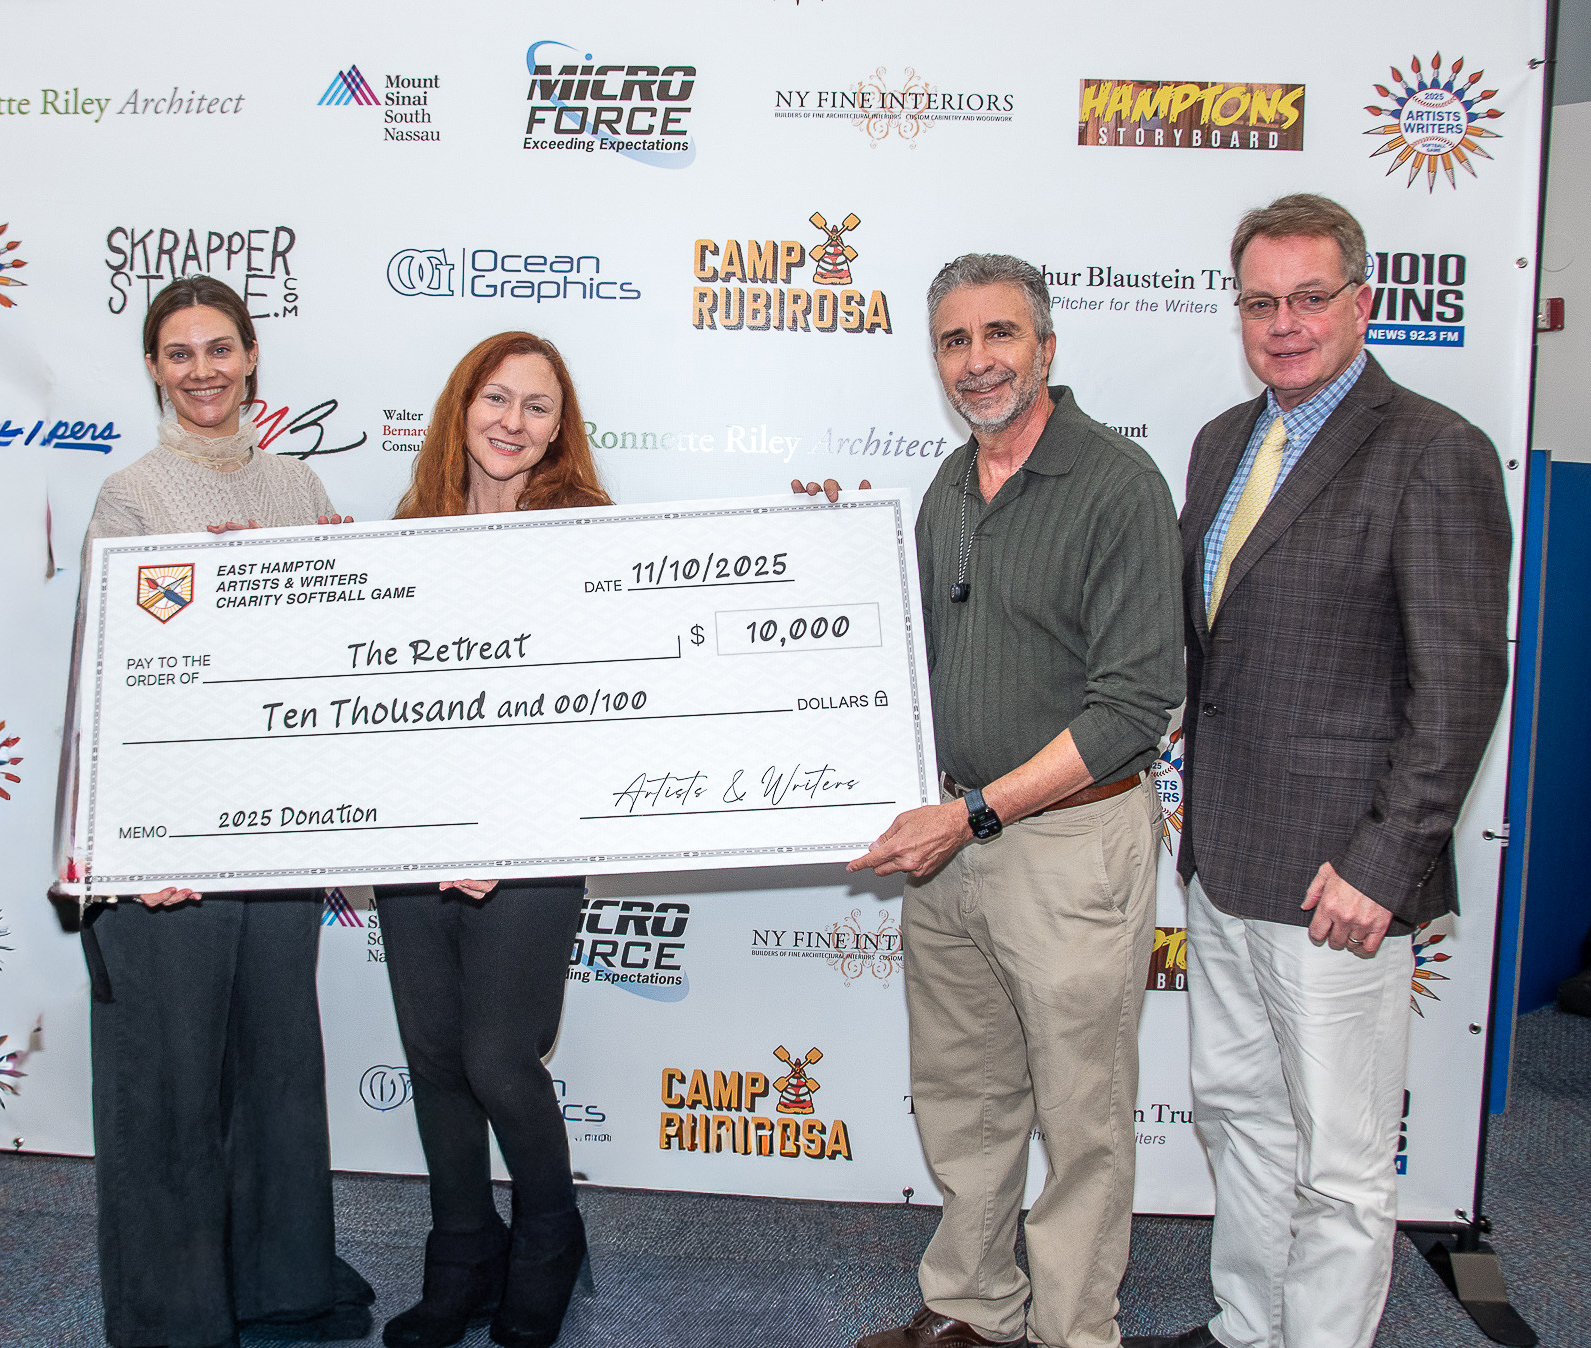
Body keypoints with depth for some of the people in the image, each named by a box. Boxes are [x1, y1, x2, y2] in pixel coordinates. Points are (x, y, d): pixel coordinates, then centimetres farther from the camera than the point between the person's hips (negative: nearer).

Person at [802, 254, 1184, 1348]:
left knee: (1080, 1113, 9)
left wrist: (973, 813, -19)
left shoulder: (1118, 484, -13)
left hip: (1072, 838, -7)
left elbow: (1134, 703, -18)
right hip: (951, 832, 7)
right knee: (960, 1094, 18)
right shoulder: (948, 490, 11)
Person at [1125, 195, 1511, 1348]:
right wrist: (1201, 811, 13)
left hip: (1334, 878, -8)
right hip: (1222, 861, 8)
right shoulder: (1223, 443, 12)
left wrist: (1384, 864, -19)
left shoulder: (1434, 454, -12)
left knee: (1339, 1163, 6)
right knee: (1238, 1113, 22)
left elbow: (1462, 681, -16)